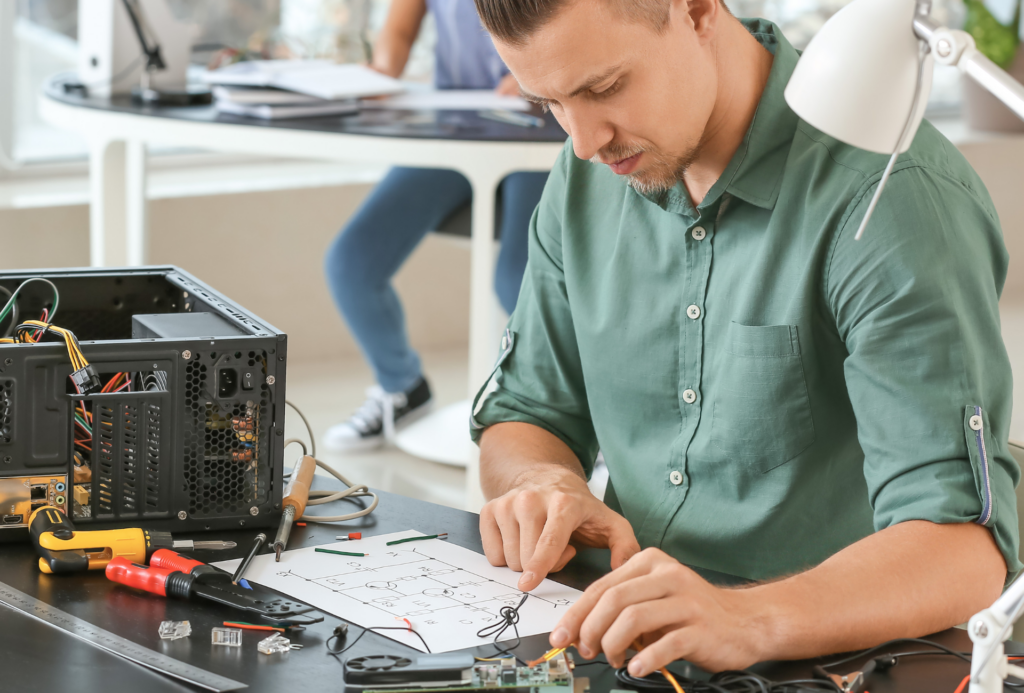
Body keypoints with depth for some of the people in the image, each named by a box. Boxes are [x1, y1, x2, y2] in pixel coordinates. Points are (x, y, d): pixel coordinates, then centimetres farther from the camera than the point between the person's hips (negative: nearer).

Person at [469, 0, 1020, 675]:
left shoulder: (898, 199, -18)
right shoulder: (589, 179, 4)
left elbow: (965, 548, -26)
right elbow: (526, 417, 14)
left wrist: (749, 619, -42)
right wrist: (547, 485, -9)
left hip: (840, 658, -6)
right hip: (637, 653, 6)